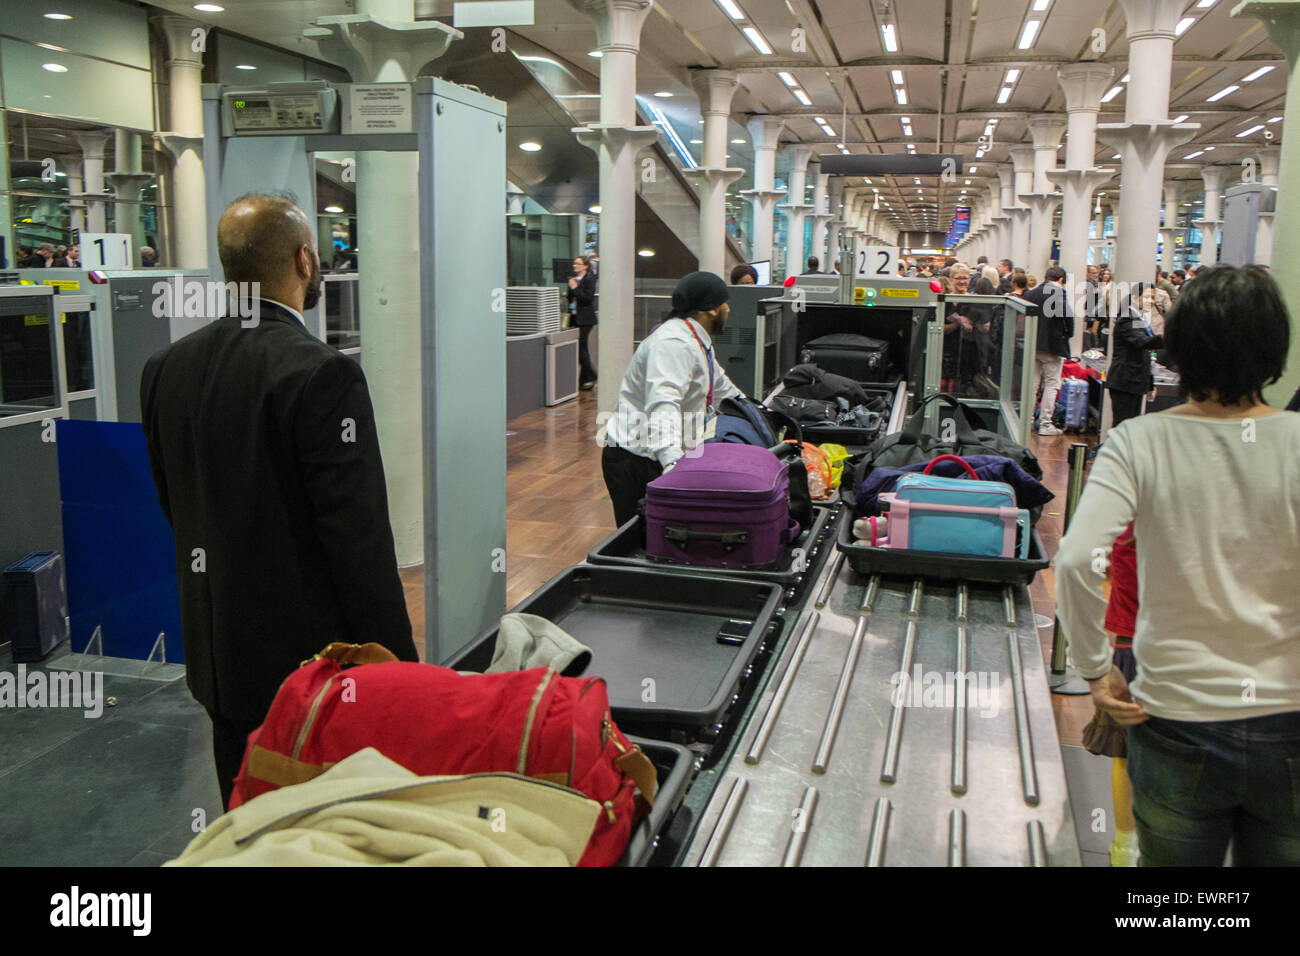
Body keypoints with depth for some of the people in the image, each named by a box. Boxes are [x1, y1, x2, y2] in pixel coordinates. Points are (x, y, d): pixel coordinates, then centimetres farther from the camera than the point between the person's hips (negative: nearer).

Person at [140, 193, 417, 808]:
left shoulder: (165, 367, 3)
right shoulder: (322, 375, -20)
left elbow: (172, 508, 11)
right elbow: (358, 537, -21)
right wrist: (398, 667, -13)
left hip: (217, 658, 7)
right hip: (310, 658, -7)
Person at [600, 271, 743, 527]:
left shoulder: (696, 341, 18)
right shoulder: (673, 343, -19)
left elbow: (720, 386, 36)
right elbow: (663, 403, -34)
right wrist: (672, 460, -46)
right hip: (633, 460, -10)